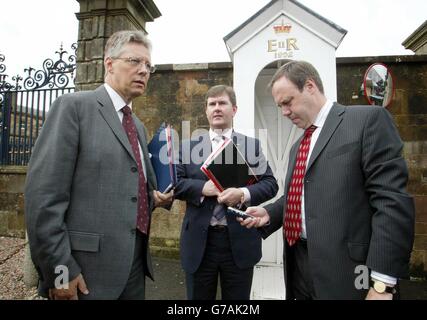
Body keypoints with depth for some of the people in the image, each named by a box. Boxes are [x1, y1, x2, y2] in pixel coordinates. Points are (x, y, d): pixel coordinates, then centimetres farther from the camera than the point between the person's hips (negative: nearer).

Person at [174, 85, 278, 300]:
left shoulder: (252, 145, 5)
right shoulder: (189, 146, 7)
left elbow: (270, 183, 1)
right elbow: (174, 183, 1)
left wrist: (244, 194, -17)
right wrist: (202, 188, -17)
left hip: (240, 241, 0)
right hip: (199, 241, 1)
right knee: (199, 298, 16)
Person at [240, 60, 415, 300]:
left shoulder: (369, 119, -8)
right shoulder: (298, 146, 15)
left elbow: (392, 200, -15)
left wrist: (382, 282, -18)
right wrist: (269, 214, 3)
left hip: (343, 270, -7)